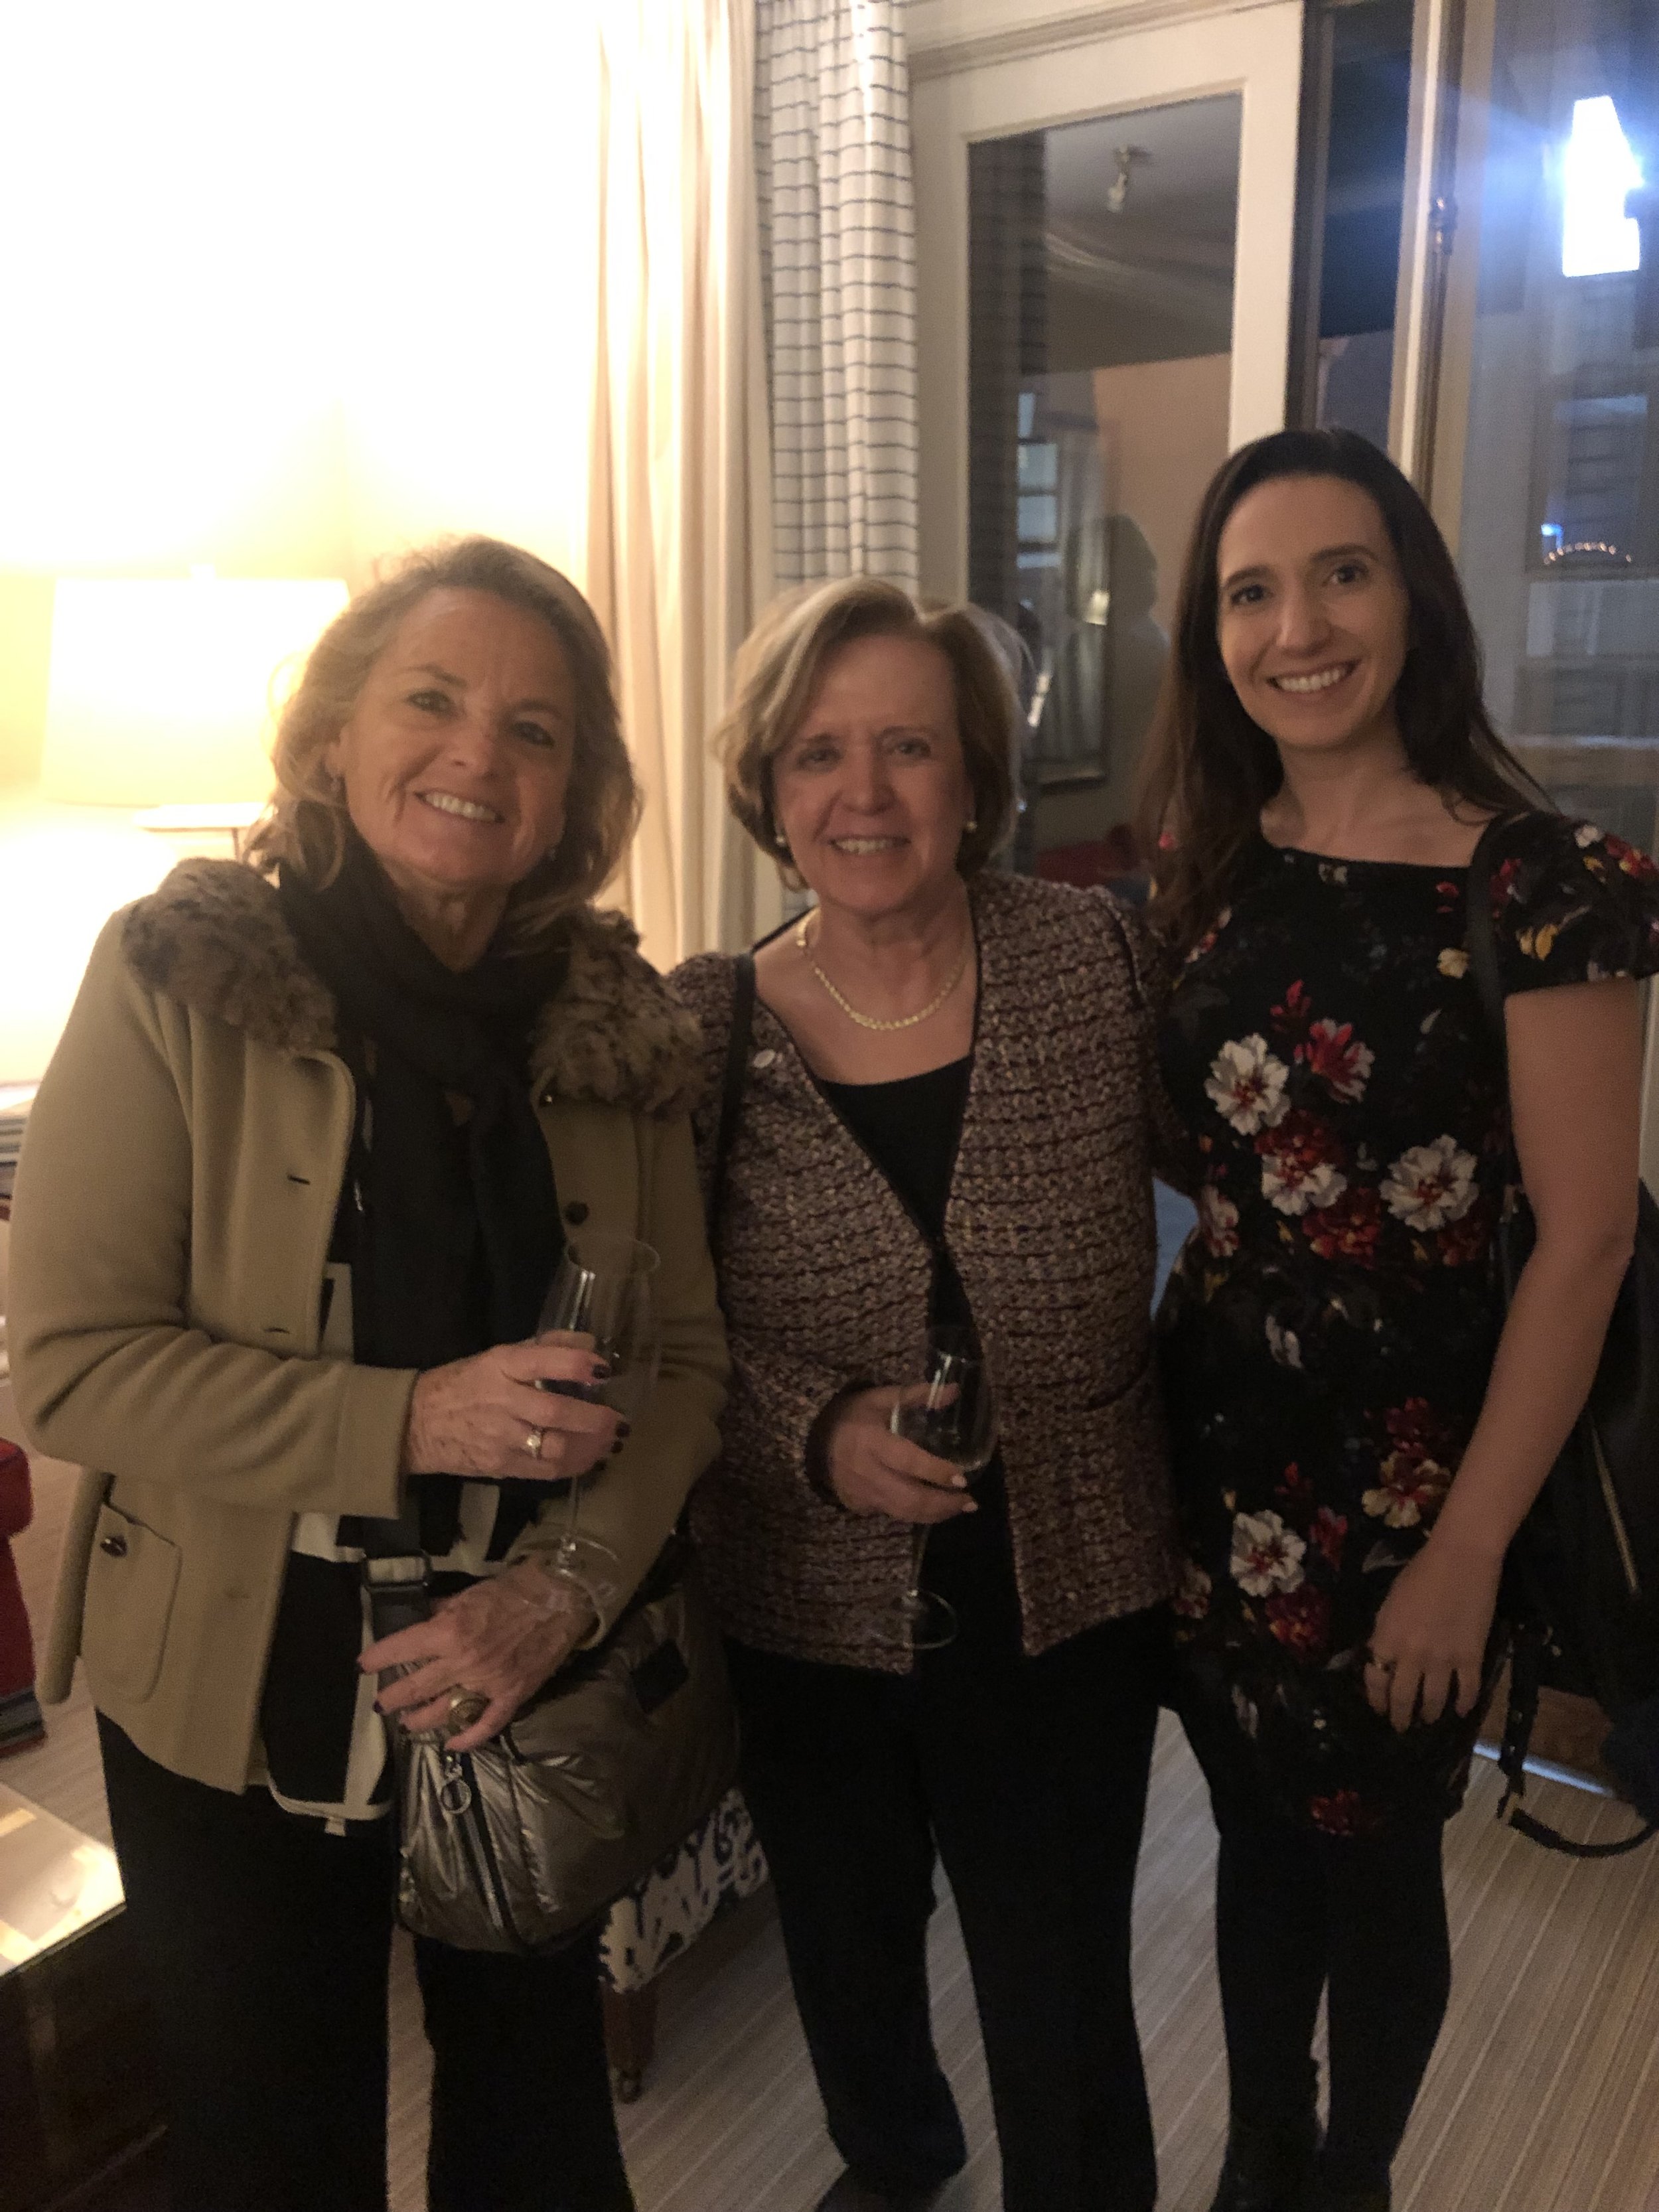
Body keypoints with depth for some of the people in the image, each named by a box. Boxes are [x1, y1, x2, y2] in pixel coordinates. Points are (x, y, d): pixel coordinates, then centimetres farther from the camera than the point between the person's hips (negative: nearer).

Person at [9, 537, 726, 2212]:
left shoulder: (615, 1020, -3)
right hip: (240, 1708, -3)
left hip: (531, 1689, 3)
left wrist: (558, 1591, -17)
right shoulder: (183, 978, -12)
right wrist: (410, 1421, -26)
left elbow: (682, 1360, -2)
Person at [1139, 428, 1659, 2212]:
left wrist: (1467, 1549, -14)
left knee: (1371, 1857, 16)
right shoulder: (1203, 861, 1)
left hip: (1409, 1454, -4)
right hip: (1214, 1440, 4)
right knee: (1256, 1828, 21)